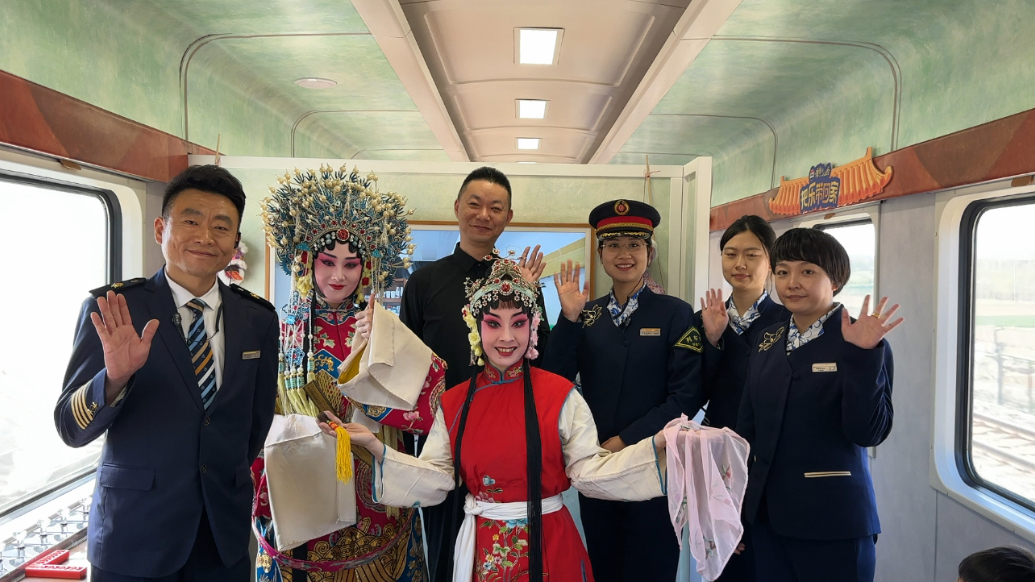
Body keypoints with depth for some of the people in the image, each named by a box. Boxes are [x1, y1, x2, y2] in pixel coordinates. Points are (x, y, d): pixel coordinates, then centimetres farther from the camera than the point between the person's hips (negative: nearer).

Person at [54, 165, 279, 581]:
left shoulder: (258, 319, -3)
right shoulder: (111, 311, -9)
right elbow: (70, 428, -10)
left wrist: (228, 481, 9)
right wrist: (115, 378, -27)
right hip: (133, 536, -2)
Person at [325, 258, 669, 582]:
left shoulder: (561, 395, -9)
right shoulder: (454, 403, 0)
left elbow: (589, 471, -10)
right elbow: (435, 478, 0)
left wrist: (656, 446, -21)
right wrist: (375, 447, -7)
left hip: (548, 546, -2)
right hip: (482, 551, 3)